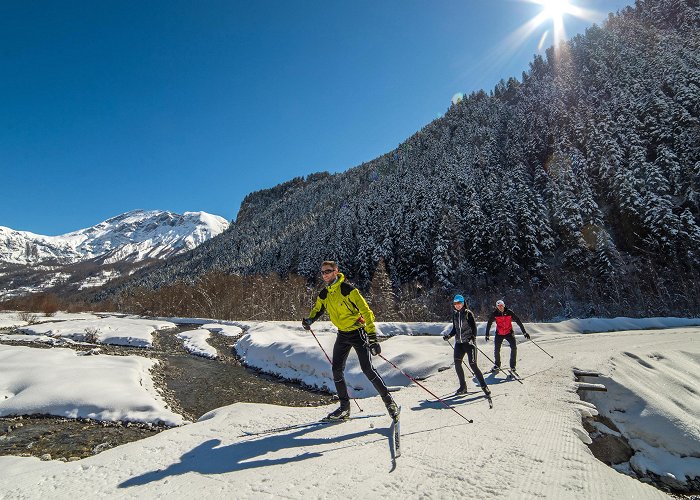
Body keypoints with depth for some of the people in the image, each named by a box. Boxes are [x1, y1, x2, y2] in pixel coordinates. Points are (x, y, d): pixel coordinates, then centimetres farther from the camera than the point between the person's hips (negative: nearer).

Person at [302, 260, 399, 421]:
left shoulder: (348, 289, -18)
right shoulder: (324, 294, 3)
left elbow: (366, 311, -21)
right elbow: (317, 310, 21)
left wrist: (372, 337, -26)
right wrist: (309, 319, -3)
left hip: (357, 332, -6)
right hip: (342, 335, 7)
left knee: (368, 369, -10)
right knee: (337, 370, 3)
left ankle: (389, 401, 6)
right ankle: (344, 406, 19)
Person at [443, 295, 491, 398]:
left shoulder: (468, 313, -5)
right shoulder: (455, 315, 11)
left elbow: (474, 327, -6)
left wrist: (473, 337, -20)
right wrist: (449, 336, 2)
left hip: (469, 342, -5)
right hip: (459, 343, 5)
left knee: (473, 365, -9)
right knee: (457, 364, -2)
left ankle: (484, 387, 6)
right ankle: (463, 386, 14)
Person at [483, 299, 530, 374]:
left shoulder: (509, 312, -13)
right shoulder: (494, 314, -12)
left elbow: (518, 321, -6)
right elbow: (488, 324, -1)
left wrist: (524, 332, -5)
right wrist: (487, 335, 1)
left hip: (509, 333, 0)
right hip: (499, 334, 0)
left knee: (514, 348, -13)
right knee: (496, 350, -1)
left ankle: (512, 366, 3)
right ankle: (497, 365, 20)